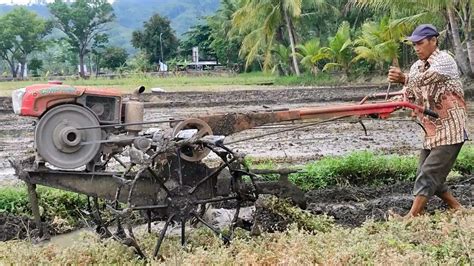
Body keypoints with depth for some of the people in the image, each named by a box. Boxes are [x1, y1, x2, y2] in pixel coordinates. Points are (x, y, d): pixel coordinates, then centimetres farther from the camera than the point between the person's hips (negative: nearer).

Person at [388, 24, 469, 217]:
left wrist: (404, 78, -48)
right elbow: (409, 97, 7)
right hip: (431, 132, 9)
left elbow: (426, 78, -32)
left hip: (450, 131, -9)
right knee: (429, 177, 10)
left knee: (428, 175, -13)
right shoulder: (417, 67, 12)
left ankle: (411, 217, -15)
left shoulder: (445, 60, -13)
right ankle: (457, 209, 26)